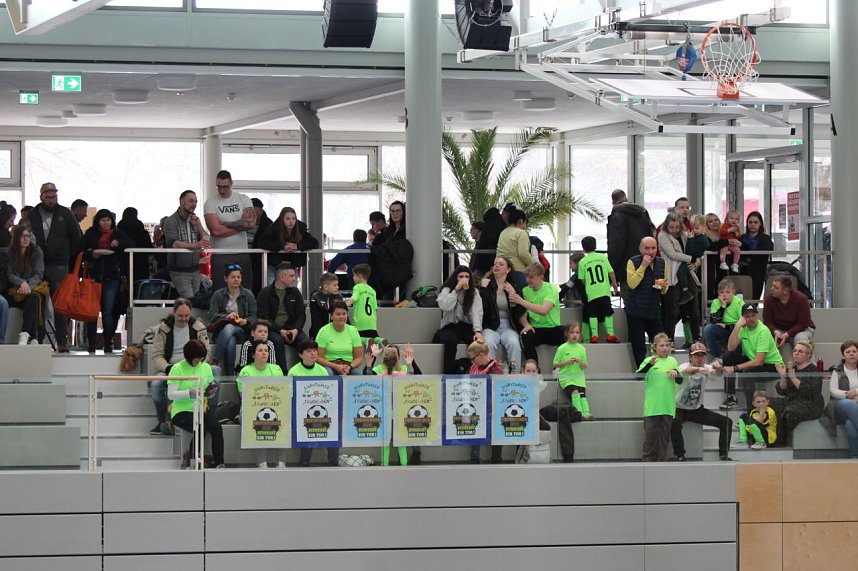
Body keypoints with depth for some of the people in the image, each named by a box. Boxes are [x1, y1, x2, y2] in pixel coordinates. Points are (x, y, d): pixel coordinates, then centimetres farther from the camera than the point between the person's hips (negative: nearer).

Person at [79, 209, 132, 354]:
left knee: (108, 310, -5)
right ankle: (91, 343, 3)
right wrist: (91, 254, -12)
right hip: (94, 275, 0)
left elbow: (130, 245, 2)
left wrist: (118, 243, -15)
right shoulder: (90, 234, 8)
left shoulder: (118, 234, 11)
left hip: (112, 277, 0)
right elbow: (81, 252, 7)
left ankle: (108, 343, 0)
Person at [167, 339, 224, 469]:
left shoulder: (206, 367, 11)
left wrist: (211, 391, -5)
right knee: (200, 428, -31)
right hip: (182, 410, -4)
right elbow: (170, 395, -10)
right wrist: (190, 392, -22)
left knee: (216, 427, -26)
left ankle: (219, 463, -22)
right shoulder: (177, 369, -5)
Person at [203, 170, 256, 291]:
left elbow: (251, 223, -8)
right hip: (220, 256, -2)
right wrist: (241, 226, -6)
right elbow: (216, 230, -13)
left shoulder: (243, 199, 7)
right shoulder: (210, 203, 0)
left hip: (242, 254, 2)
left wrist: (224, 224, -8)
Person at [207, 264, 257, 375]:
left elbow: (254, 316, 9)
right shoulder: (218, 295, 11)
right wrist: (226, 316, -17)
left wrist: (245, 321, -15)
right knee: (231, 342, -37)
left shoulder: (248, 295, 13)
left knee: (228, 328, -37)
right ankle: (229, 375, -38)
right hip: (221, 331, 0)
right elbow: (211, 316, 1)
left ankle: (215, 363, -39)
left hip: (241, 331, 0)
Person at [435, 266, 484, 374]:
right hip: (450, 327, -2)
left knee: (478, 341, -31)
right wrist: (457, 289, -18)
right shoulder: (447, 290, 4)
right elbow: (444, 306, -17)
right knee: (451, 340, -36)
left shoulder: (474, 292, 7)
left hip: (467, 326, 2)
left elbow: (477, 312, -6)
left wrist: (478, 331, -22)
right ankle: (448, 375, -34)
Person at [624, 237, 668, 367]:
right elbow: (632, 284, -21)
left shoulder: (661, 263, 9)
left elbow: (664, 291, 19)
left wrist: (663, 286, -5)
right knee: (639, 347, -2)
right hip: (636, 311, -4)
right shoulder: (633, 262, -6)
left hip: (655, 311, 4)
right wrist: (643, 266, -22)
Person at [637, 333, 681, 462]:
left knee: (664, 435, 6)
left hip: (668, 406, 3)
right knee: (650, 434, -2)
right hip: (652, 406, -3)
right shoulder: (648, 361, 0)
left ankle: (661, 460, 13)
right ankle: (648, 460, 4)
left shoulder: (672, 361, 11)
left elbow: (680, 380, 11)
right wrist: (650, 364, -28)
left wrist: (676, 373, -12)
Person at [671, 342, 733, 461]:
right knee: (675, 424, -37)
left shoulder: (706, 368, -5)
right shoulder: (684, 366, -17)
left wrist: (717, 366, -50)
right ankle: (680, 456, -23)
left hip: (698, 410, 5)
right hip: (680, 409, -5)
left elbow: (719, 372, -25)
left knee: (726, 422, -4)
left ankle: (724, 455, 6)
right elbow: (686, 370, -43)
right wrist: (699, 369, -65)